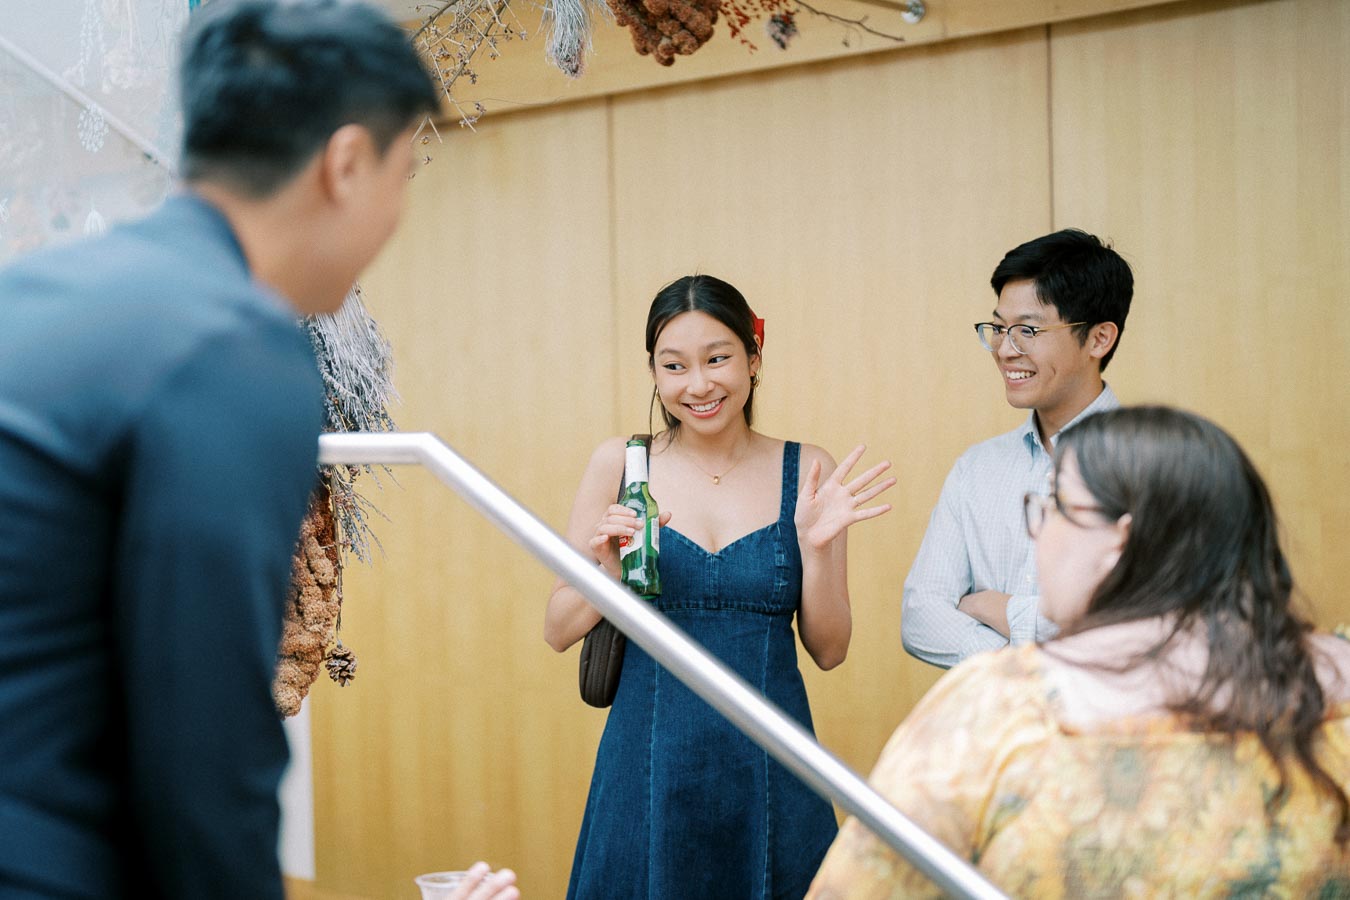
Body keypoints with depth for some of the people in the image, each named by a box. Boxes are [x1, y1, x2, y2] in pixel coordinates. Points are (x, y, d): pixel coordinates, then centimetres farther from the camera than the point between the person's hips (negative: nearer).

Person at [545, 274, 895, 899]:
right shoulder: (619, 464, -1)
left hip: (767, 767, 1)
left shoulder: (805, 471, 0)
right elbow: (558, 632, 2)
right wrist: (609, 571, -16)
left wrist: (816, 547, -13)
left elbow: (829, 651, 2)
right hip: (649, 763, 0)